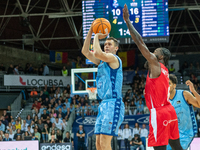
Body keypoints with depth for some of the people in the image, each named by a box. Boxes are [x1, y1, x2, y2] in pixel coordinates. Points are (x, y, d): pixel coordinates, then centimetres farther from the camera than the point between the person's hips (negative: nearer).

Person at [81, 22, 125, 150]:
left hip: (113, 104, -9)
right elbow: (85, 51, 18)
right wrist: (91, 32, 12)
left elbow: (97, 53, -22)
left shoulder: (114, 58, -6)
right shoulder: (102, 61, 20)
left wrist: (97, 37, -5)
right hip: (104, 104, 9)